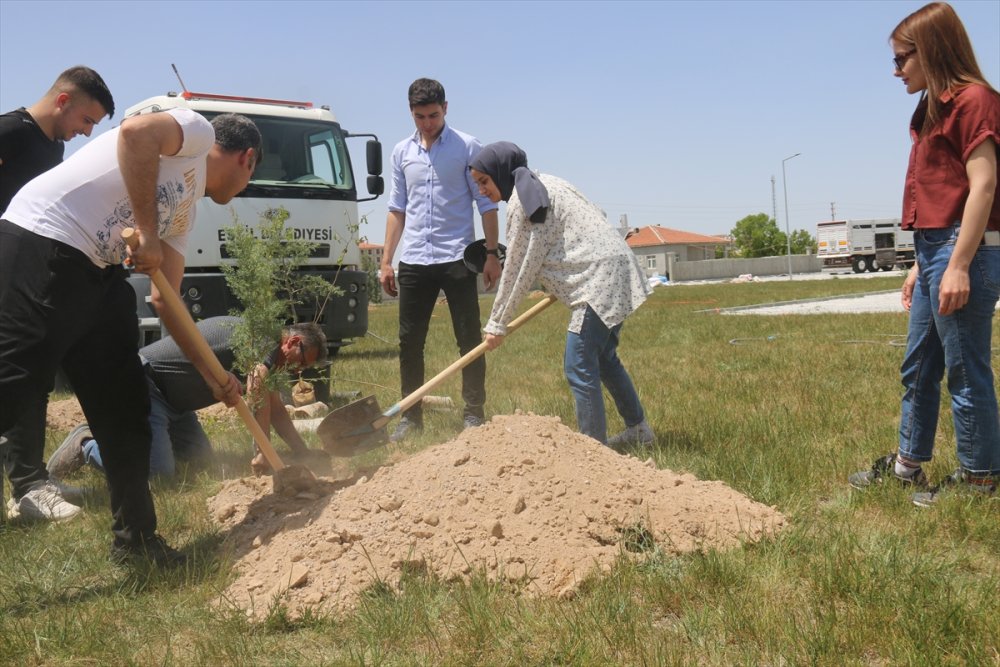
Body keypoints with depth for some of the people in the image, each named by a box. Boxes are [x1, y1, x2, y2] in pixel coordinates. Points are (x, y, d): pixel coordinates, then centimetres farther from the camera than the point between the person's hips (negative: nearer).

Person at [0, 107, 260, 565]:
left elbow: (165, 300, 24)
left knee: (124, 407, 11)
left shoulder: (186, 209, 25)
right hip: (42, 247, -10)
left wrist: (215, 377, 25)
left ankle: (135, 539, 20)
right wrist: (148, 234, -17)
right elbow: (135, 133, -20)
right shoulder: (197, 132, 3)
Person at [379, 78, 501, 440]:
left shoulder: (468, 148, 0)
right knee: (410, 341, 5)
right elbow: (397, 209, 14)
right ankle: (411, 415, 15)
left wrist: (492, 253, -6)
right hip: (413, 261, 4)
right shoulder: (402, 152, 11)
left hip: (457, 258, -3)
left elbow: (486, 204, 1)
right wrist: (386, 260, 9)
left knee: (469, 339, 0)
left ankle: (474, 414, 8)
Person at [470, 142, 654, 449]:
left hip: (599, 279, -11)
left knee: (579, 367, -9)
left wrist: (497, 324, -2)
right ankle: (638, 429, 31)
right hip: (615, 272, 11)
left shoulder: (522, 202, -11)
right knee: (604, 357, 21)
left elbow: (517, 270, -9)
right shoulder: (544, 185, 18)